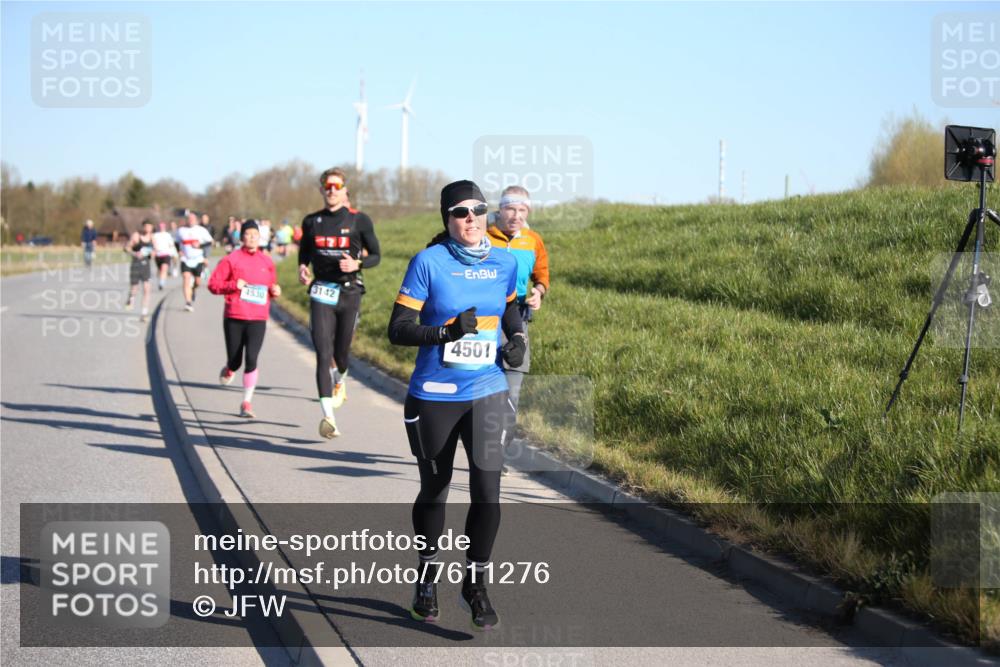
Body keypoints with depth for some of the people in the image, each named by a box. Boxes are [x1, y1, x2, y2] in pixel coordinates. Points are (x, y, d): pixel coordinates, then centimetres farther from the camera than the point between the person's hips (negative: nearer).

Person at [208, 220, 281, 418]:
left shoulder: (267, 262, 9)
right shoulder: (231, 259, -1)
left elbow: (272, 287, 22)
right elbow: (213, 284, -2)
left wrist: (275, 291, -1)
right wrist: (233, 285, -17)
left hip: (258, 320, 1)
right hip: (234, 318, -1)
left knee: (251, 359, -13)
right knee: (235, 362, 4)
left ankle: (247, 403, -5)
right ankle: (228, 371, 43)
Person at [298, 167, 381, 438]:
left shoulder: (359, 220, 0)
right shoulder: (312, 221, 7)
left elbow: (375, 256, 4)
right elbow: (304, 253, 20)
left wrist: (357, 264, -15)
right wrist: (302, 269, -2)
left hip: (350, 293, 0)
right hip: (321, 292, 0)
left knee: (341, 353, 9)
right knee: (323, 354, -11)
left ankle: (340, 380, 47)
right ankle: (328, 416, -16)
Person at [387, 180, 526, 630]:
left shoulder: (504, 263, 1)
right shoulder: (429, 262, -10)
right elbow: (397, 329, -12)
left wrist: (517, 337, 3)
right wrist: (446, 332, -27)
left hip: (487, 393, 2)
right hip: (434, 395, -2)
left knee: (487, 491, -11)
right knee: (434, 490, 14)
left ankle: (475, 584, 10)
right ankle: (427, 576, 38)